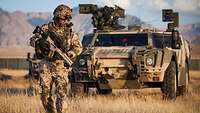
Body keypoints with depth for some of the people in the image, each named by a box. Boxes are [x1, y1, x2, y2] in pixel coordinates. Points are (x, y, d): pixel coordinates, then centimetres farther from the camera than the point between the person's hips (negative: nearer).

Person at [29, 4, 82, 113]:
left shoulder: (70, 32, 5)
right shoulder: (45, 28, 1)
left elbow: (78, 47, 7)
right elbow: (32, 40, 2)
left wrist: (69, 54, -11)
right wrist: (40, 42, -20)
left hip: (61, 66, 0)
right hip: (46, 65, 0)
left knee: (61, 90, -15)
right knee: (45, 92, 2)